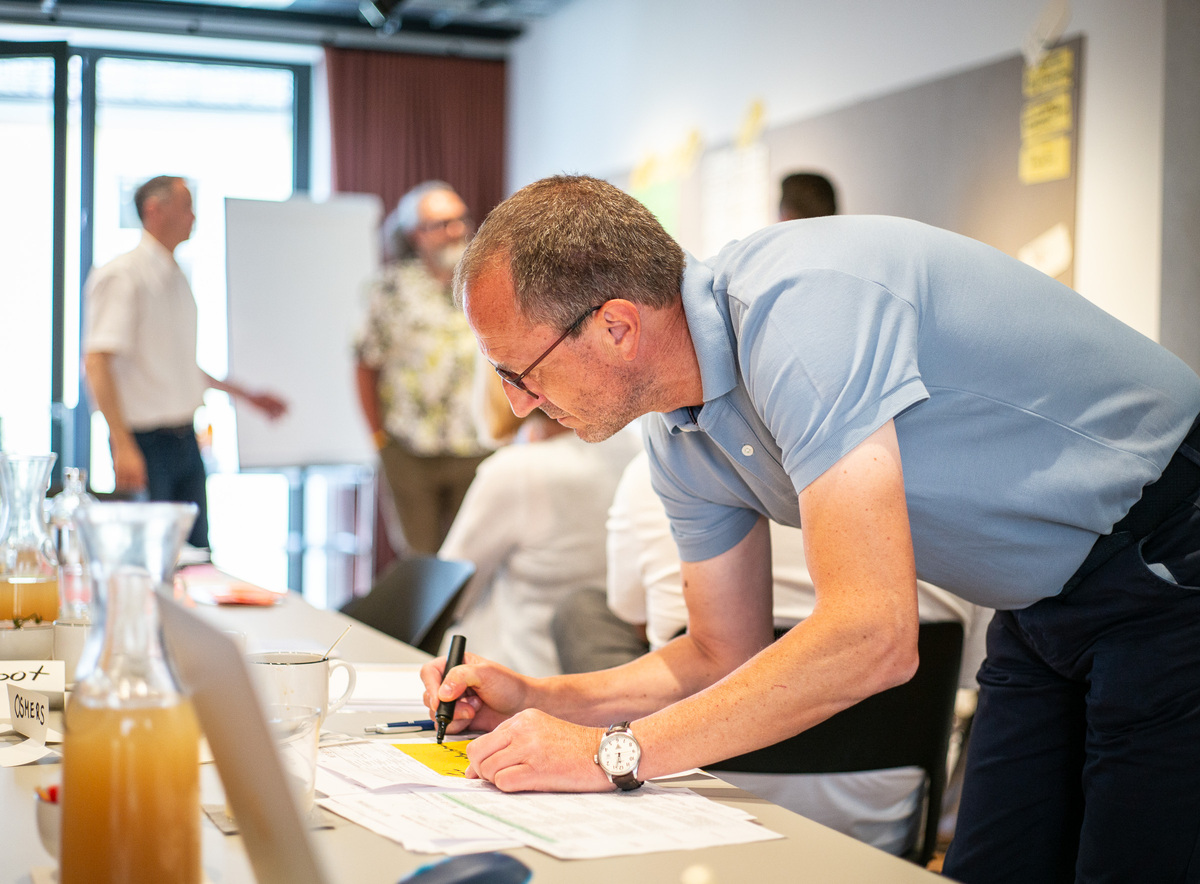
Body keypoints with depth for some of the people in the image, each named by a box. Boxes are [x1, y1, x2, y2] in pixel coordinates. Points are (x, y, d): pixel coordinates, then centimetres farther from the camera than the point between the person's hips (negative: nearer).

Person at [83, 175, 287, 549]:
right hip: (145, 442, -8)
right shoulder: (121, 275, -11)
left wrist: (248, 395, 29)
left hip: (185, 443, 8)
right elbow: (96, 363, -19)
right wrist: (123, 446, -27)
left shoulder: (177, 280, 16)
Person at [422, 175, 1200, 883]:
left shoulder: (798, 307, -31)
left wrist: (617, 752, -28)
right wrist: (540, 701, -2)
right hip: (1042, 606, 8)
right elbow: (726, 656, 11)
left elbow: (871, 637, -36)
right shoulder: (682, 441, -1)